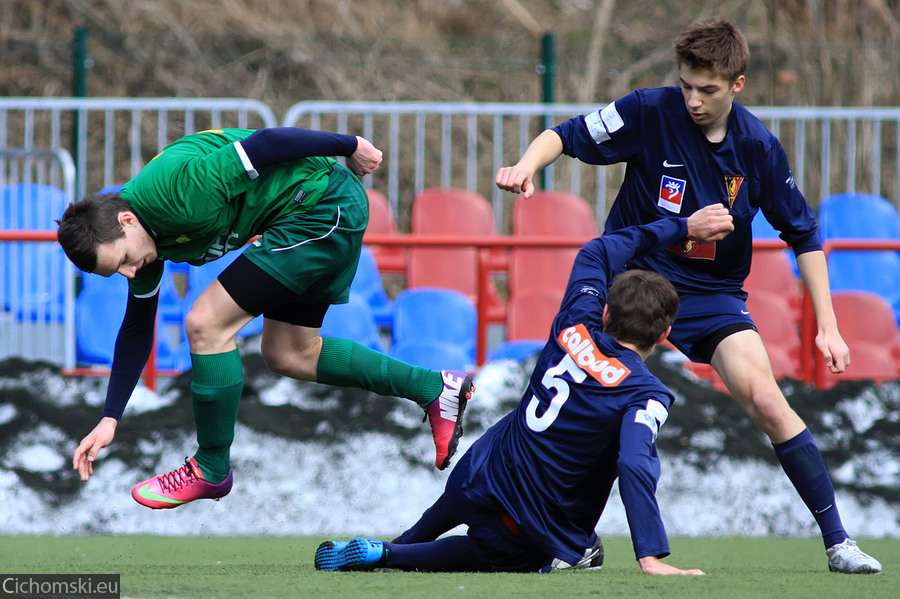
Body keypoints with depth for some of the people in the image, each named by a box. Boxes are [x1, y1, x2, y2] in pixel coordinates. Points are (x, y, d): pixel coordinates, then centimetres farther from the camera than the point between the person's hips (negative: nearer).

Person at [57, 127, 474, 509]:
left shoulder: (176, 187, -28)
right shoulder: (148, 240, 2)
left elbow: (267, 143, -22)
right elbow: (136, 330, 13)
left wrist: (349, 146, -9)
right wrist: (110, 419, 10)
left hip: (323, 206, -10)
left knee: (206, 324, -12)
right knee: (288, 356, 18)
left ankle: (212, 470, 2)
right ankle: (435, 389, 25)